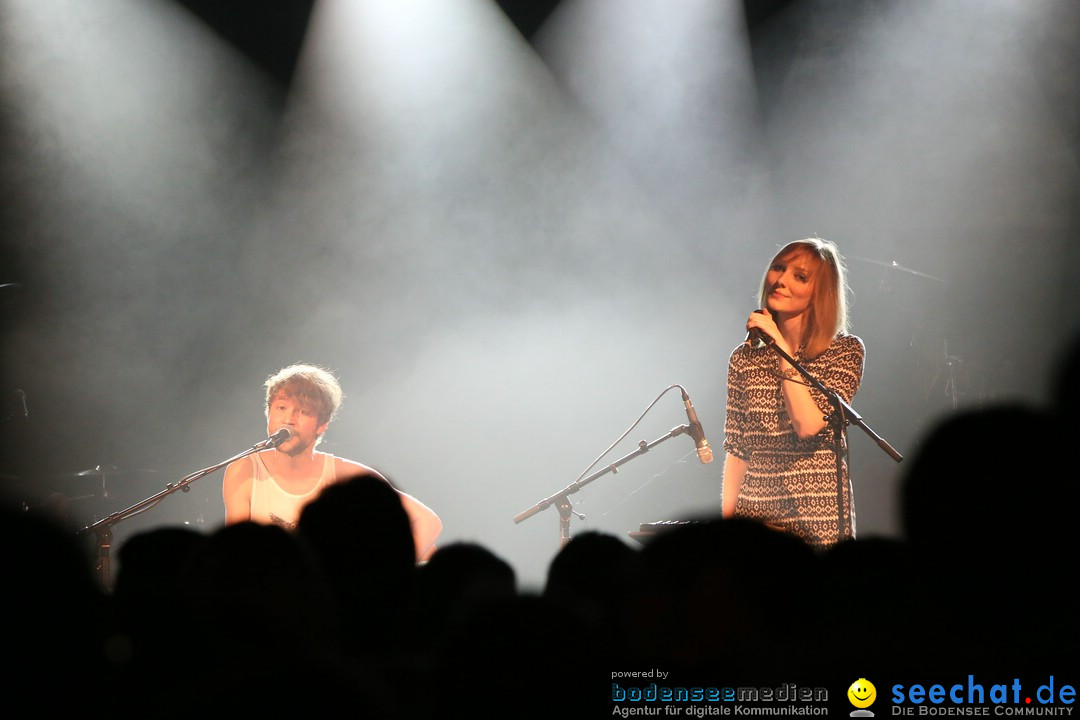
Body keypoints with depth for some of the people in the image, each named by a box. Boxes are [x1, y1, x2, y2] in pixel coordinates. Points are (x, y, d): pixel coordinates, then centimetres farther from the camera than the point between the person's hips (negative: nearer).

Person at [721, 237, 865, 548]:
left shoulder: (845, 351, -2)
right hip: (754, 513, 3)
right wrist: (726, 524, 2)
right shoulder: (745, 358, 8)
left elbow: (809, 425, -16)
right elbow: (736, 450, 10)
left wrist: (781, 347, -12)